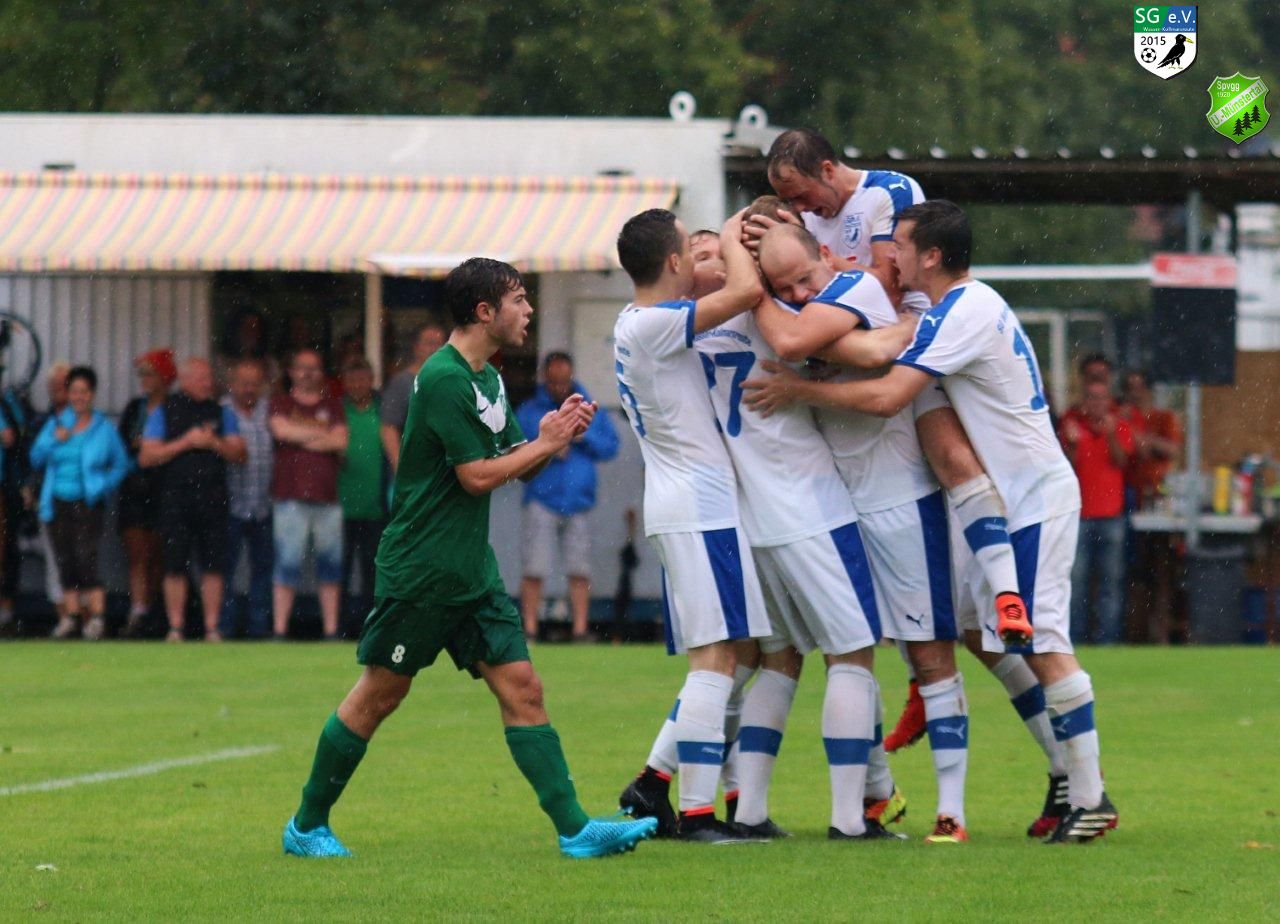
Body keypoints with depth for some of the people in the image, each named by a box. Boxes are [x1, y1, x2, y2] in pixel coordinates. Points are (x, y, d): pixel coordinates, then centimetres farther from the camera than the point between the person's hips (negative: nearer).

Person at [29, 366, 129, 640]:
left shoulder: (104, 428, 3)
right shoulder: (56, 424, 11)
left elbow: (121, 465, 8)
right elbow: (36, 458, 9)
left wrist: (104, 487, -7)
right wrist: (55, 440, -8)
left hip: (88, 503, -4)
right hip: (58, 502, 4)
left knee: (86, 557, -15)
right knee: (65, 560, 4)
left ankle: (97, 615, -14)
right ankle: (71, 613, 11)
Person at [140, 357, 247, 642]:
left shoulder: (222, 413, 14)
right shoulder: (165, 412, 6)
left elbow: (238, 453, 9)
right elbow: (146, 457, -2)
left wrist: (213, 443, -8)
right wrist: (186, 442, -8)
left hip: (213, 498, 2)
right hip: (176, 497, -2)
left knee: (213, 565, -3)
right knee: (175, 566, -3)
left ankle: (212, 627, 1)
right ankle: (176, 627, 3)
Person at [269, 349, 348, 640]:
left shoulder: (332, 406, 16)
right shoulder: (281, 404, 11)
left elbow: (341, 441, 2)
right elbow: (281, 430, -9)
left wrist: (300, 436, -2)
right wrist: (320, 435, 0)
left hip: (327, 495, 3)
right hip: (290, 495, -3)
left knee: (330, 563, 2)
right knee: (287, 564, -8)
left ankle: (331, 630, 6)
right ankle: (280, 628, -7)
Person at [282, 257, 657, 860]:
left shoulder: (489, 378, 14)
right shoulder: (443, 379, -17)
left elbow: (518, 464, 19)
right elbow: (477, 476, -19)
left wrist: (556, 436, -1)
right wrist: (544, 444, -9)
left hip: (473, 572, 9)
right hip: (420, 571, -9)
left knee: (522, 689, 0)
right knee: (379, 695, 1)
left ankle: (574, 830, -5)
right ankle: (307, 825, 14)